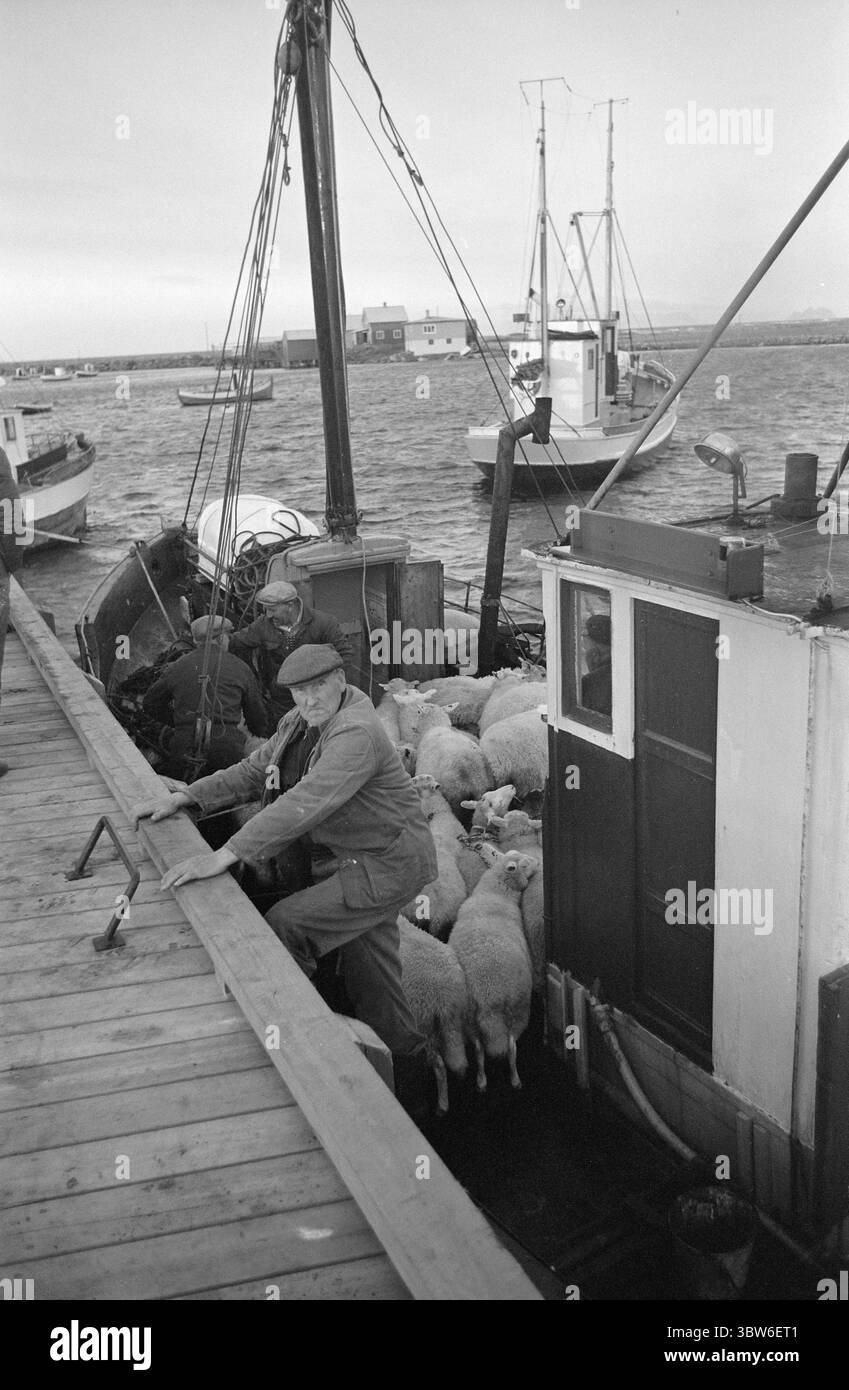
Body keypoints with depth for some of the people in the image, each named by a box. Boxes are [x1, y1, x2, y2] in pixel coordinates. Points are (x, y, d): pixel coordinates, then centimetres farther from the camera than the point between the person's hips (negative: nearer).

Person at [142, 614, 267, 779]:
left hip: (185, 750, 2)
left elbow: (150, 705, 22)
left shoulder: (177, 667, 10)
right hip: (228, 751, -2)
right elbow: (256, 713, 18)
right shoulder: (239, 668, 9)